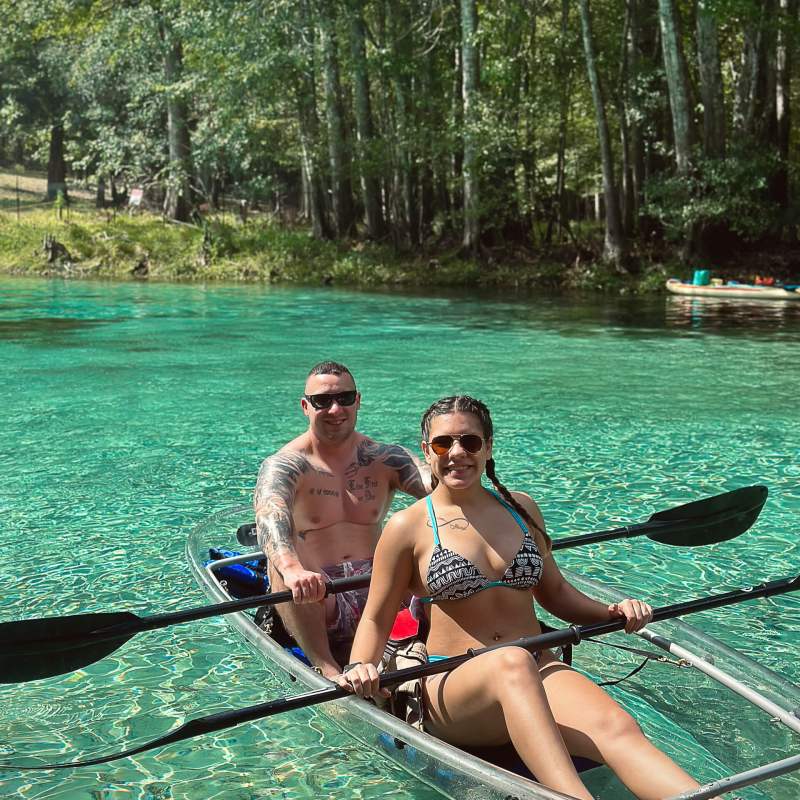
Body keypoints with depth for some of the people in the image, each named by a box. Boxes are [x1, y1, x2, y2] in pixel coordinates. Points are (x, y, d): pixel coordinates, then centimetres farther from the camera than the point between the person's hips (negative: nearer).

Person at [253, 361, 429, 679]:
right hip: (317, 600, -3)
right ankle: (326, 667, -30)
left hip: (377, 589, 3)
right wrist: (291, 569, -50)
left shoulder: (385, 459, 7)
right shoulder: (284, 465, -5)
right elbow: (269, 518, -27)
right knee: (282, 564, -34)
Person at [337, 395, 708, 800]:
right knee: (512, 662, -39)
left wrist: (611, 612, 6)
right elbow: (376, 619, 6)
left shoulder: (521, 509, 14)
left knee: (617, 728, -29)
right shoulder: (408, 527, 2)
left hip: (538, 672, 4)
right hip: (452, 687, -3)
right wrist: (360, 667, -14)